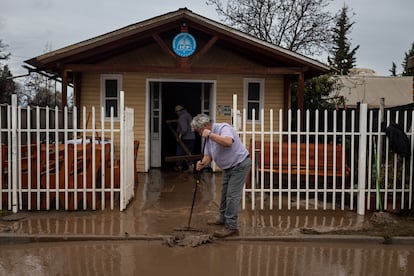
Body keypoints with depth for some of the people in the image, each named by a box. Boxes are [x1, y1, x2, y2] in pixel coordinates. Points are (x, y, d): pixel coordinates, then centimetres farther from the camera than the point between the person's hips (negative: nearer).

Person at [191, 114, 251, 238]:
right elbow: (208, 155, 1)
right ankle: (223, 218, 36)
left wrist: (210, 134, -37)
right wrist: (202, 163, -21)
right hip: (228, 167, 10)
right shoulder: (208, 137, 5)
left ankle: (231, 227, -7)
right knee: (225, 193, 20)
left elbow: (228, 142, -43)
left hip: (240, 164, -10)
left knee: (232, 195, -11)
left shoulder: (223, 128, -22)